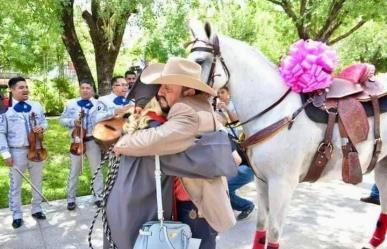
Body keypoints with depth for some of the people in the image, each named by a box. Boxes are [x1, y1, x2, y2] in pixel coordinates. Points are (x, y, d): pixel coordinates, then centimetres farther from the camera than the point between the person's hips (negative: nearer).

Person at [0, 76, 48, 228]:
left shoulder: (36, 106, 3)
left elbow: (45, 122, 13)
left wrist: (42, 127, -12)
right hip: (17, 152, -3)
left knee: (37, 182, 16)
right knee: (15, 185, 9)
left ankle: (36, 209, 33)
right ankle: (17, 215, 23)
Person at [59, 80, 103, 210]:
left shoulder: (97, 104, 3)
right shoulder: (71, 103, 4)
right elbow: (62, 120, 6)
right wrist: (73, 122, -12)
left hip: (93, 140, 0)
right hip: (77, 140, 0)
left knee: (96, 169, 7)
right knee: (74, 170, 8)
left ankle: (98, 197, 18)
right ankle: (71, 199, 18)